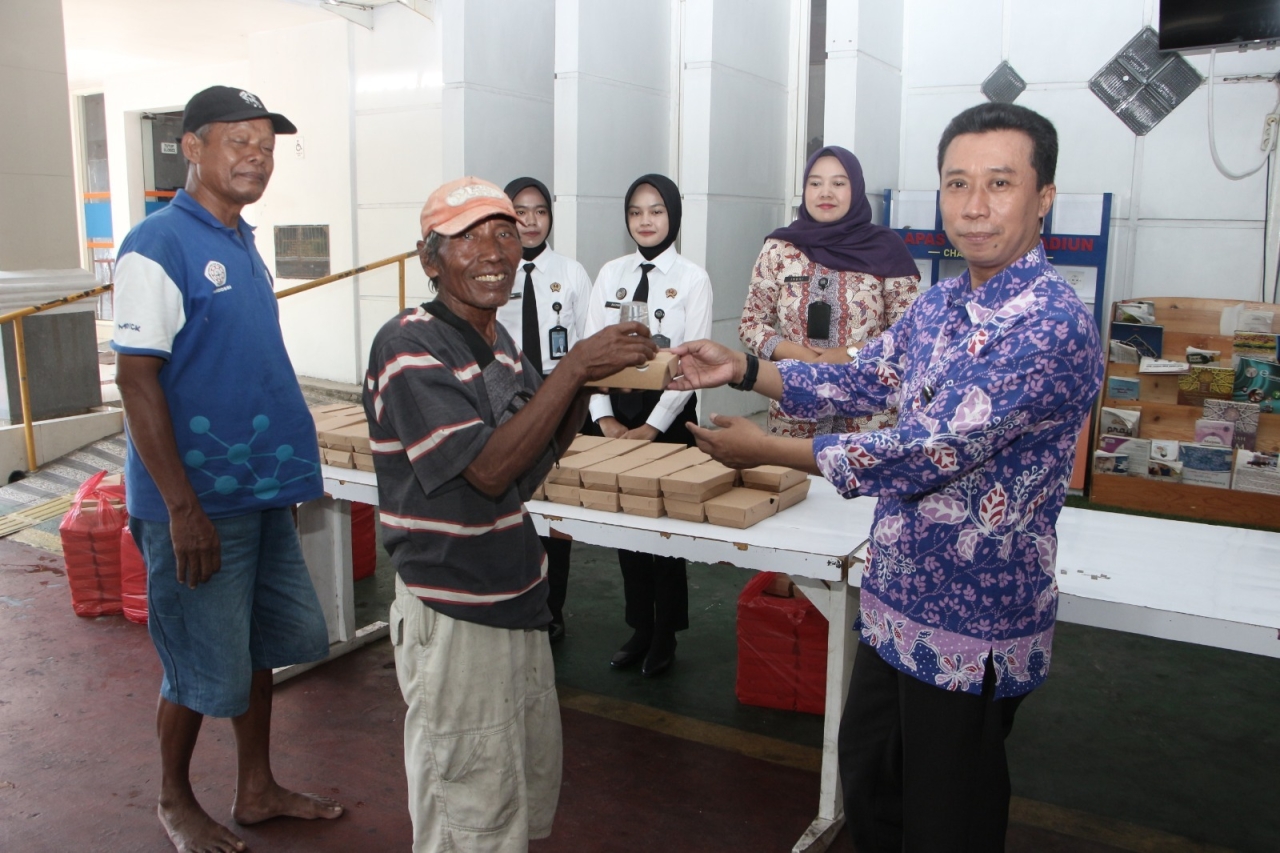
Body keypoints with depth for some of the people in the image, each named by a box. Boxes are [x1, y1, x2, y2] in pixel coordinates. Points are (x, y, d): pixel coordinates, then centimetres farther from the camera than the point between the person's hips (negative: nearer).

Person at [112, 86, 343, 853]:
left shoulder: (243, 243, 10)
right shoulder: (158, 246, -15)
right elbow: (137, 380, -18)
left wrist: (289, 469, 17)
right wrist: (183, 509, -21)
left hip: (263, 491, 8)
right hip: (199, 501, -8)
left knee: (262, 646, 17)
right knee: (206, 670, 6)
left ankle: (258, 789, 35)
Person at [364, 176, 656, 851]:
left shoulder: (496, 339, 7)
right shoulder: (408, 346, -19)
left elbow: (535, 459, 10)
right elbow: (488, 470, -26)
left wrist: (587, 379, -7)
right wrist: (573, 366, -26)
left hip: (517, 599, 8)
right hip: (453, 614, -8)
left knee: (534, 789, 23)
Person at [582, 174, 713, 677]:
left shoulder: (692, 278, -3)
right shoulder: (610, 274, 7)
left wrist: (652, 426, -11)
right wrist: (604, 417, -5)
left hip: (669, 413, -4)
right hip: (617, 413, 4)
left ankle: (665, 636, 19)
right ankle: (639, 629, 25)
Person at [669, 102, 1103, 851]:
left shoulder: (1052, 325, -25)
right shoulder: (940, 304, 3)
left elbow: (928, 454, -29)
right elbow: (860, 383, 12)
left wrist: (767, 450, -20)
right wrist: (743, 369, -2)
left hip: (971, 627, -8)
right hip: (896, 605, 8)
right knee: (868, 787, 25)